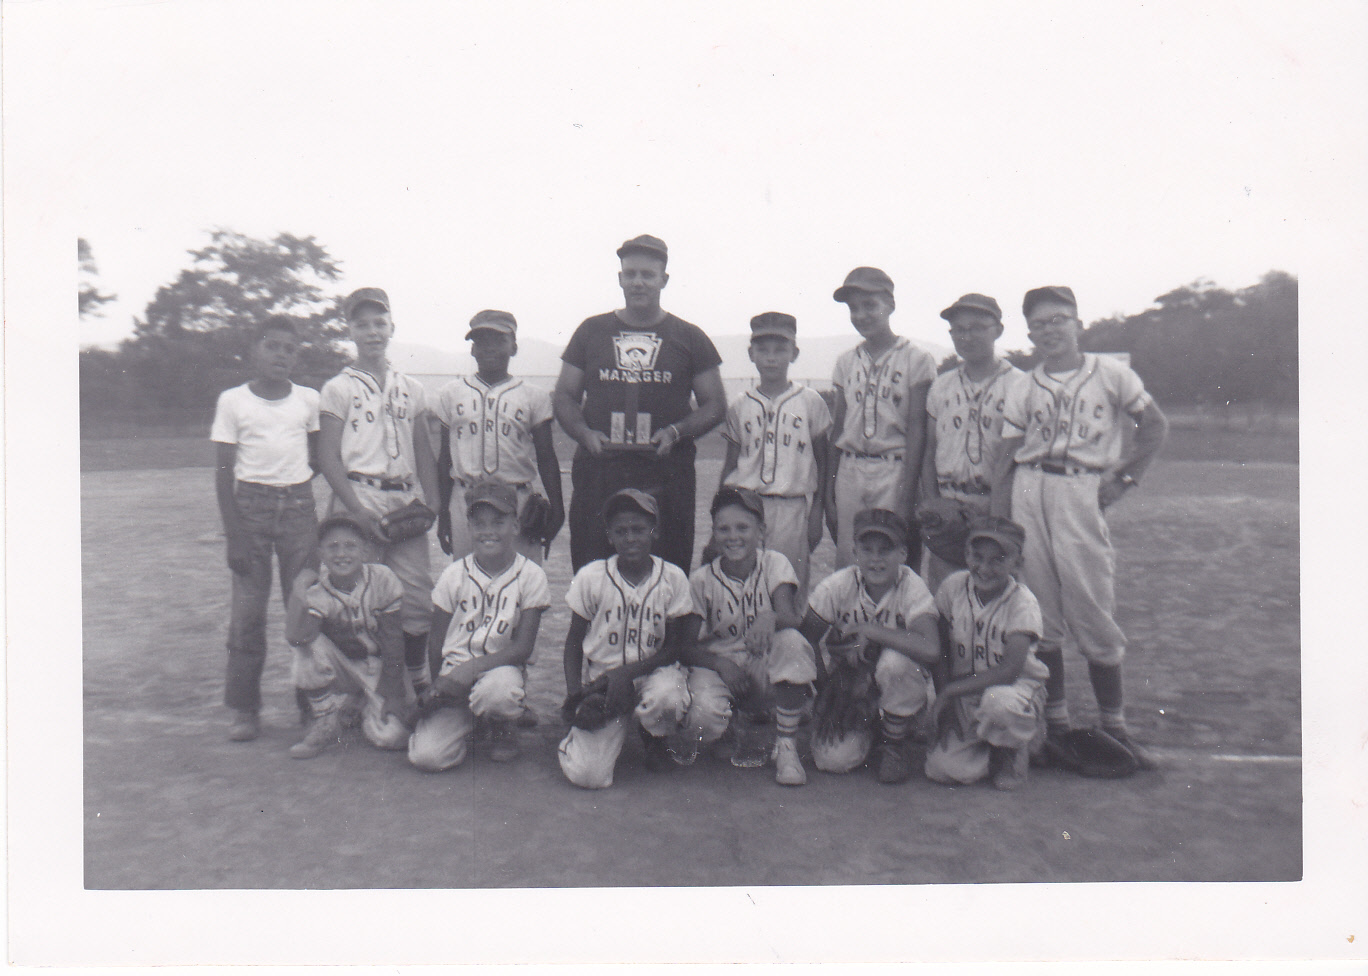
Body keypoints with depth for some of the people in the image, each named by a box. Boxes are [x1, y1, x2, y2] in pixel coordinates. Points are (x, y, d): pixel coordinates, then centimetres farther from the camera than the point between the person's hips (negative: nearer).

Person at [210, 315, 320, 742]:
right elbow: (224, 473, 0)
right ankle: (243, 709, 9)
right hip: (251, 504, -1)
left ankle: (312, 702, 11)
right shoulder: (232, 401, 1)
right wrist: (233, 535, -6)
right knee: (247, 610, -2)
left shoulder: (309, 399, 6)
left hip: (299, 505, 2)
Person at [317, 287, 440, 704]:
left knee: (418, 596, 1)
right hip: (360, 495, -3)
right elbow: (328, 457, -2)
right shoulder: (338, 389, 4)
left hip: (405, 500, 4)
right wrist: (358, 510, -13)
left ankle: (417, 683, 15)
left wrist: (430, 501, 2)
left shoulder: (411, 388, 16)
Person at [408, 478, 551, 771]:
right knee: (426, 756, -19)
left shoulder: (530, 576, -7)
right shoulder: (453, 575, 0)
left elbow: (522, 648, -11)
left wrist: (469, 669, -22)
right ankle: (463, 720, 17)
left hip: (502, 668, -2)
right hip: (454, 671, 2)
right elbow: (436, 643, 5)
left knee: (497, 690, -39)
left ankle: (503, 730, -1)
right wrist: (440, 686, -7)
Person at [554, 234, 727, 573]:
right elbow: (565, 397, 16)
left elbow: (715, 404, 11)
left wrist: (675, 431, -7)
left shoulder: (689, 338, 10)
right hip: (598, 473, 1)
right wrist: (585, 433, -4)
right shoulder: (592, 331, 14)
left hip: (665, 479, -1)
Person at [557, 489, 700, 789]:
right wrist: (574, 693, -10)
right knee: (587, 774, -19)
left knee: (667, 697, -38)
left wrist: (627, 673, -17)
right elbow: (574, 640, 4)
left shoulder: (673, 578, -7)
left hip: (653, 671, 0)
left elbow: (675, 646, -4)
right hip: (601, 678, 0)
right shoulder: (591, 577, -6)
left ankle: (653, 739, 1)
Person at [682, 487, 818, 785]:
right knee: (706, 714, -35)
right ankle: (734, 728, 7)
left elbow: (791, 617, -20)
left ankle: (786, 747, -17)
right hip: (717, 664, -1)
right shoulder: (702, 580, -5)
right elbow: (685, 646, -8)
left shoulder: (774, 563, -4)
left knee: (792, 642, -33)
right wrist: (720, 663, -27)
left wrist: (770, 619, -44)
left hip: (766, 667, 1)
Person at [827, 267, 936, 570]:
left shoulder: (916, 360, -2)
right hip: (850, 473, 4)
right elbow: (838, 429, 14)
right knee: (846, 563, 5)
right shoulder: (846, 362, 13)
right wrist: (829, 494, 10)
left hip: (894, 472, -4)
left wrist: (906, 497, -13)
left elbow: (917, 432, -7)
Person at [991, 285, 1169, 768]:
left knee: (1095, 615, -2)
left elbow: (1155, 426, 12)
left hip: (1082, 494, -2)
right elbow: (1007, 464, 6)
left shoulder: (1110, 374, 7)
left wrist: (1123, 477, 1)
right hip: (1029, 495, 2)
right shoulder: (1023, 390, 10)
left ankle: (1113, 729, 11)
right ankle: (1055, 723, 15)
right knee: (1041, 615, 4)